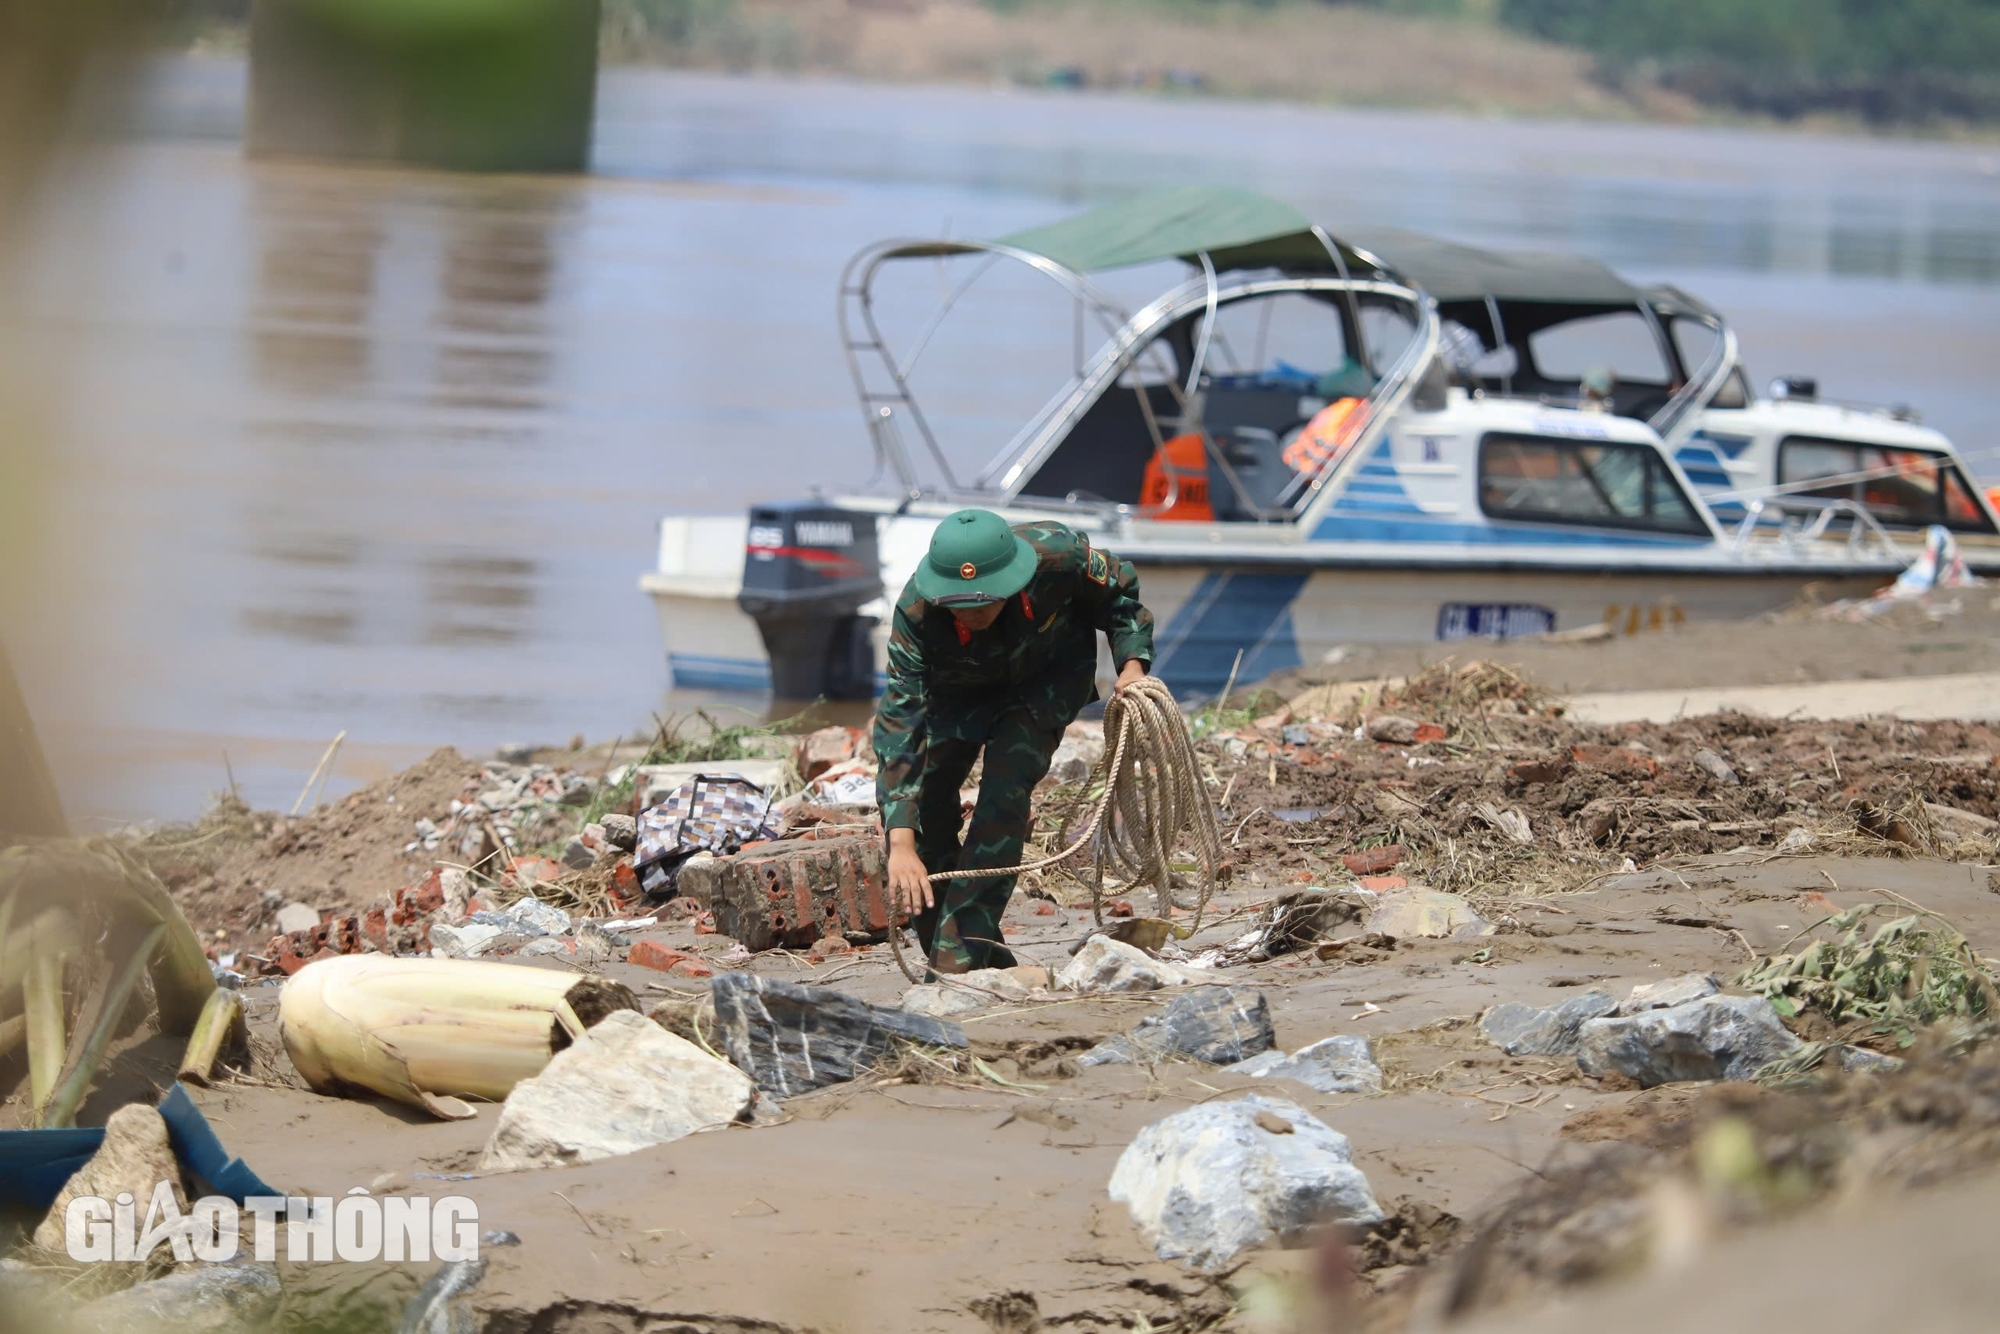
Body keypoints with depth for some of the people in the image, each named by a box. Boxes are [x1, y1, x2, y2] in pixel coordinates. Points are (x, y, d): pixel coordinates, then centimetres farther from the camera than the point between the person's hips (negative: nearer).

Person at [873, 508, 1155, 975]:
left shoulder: (1057, 555, -38)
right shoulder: (915, 614, -39)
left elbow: (1117, 590, -13)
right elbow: (899, 722, -42)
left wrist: (1132, 663, -26)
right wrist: (901, 845, -50)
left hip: (1049, 674, -1)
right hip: (958, 686, 1)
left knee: (1005, 790, -22)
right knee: (926, 801, -8)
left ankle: (964, 948, -23)